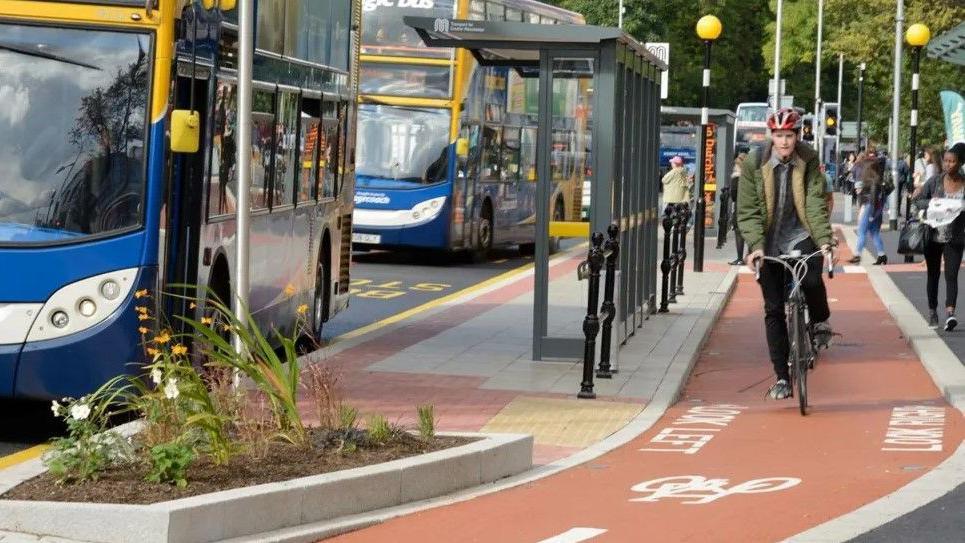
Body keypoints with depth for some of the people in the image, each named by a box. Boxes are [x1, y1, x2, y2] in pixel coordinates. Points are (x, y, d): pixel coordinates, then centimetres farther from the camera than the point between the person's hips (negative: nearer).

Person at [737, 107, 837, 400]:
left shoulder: (808, 161, -7)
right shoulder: (755, 163, -9)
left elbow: (816, 203, -14)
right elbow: (748, 210, -9)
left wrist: (825, 240, -27)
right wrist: (756, 245, -23)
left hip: (799, 236, -1)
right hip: (769, 242, 1)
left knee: (811, 278, -30)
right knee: (774, 310, 2)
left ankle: (820, 321, 3)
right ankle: (782, 378, 10)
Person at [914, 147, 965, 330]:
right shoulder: (934, 182, 0)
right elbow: (917, 201, 4)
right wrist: (931, 202, -15)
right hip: (933, 235, 1)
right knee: (933, 275, 12)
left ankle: (950, 313, -20)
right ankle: (932, 312, 25)